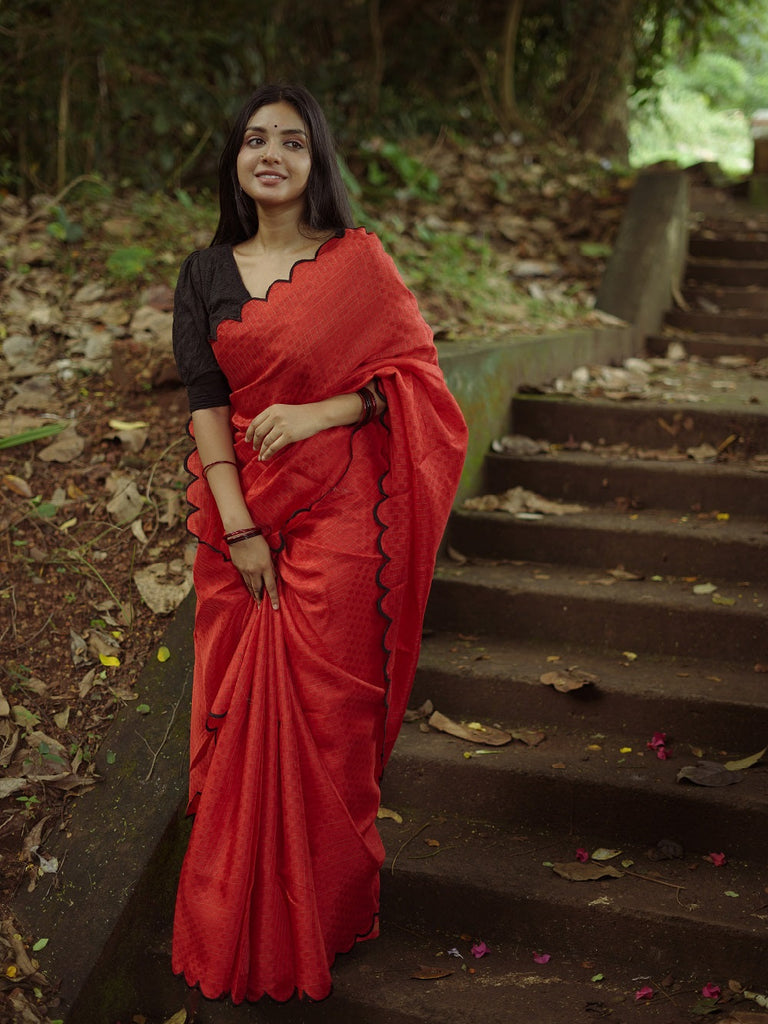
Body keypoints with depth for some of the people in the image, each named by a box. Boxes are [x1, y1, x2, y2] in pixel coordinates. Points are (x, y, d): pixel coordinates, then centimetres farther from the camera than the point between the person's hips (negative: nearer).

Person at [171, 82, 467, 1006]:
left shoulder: (358, 260, 2)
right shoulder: (206, 273, 7)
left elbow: (410, 373, 1)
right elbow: (204, 402, 0)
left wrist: (317, 413, -14)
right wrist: (238, 529, -10)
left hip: (338, 513, -2)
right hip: (241, 511, 2)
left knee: (326, 710, 1)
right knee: (243, 712, 6)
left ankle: (323, 909, 21)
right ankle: (241, 920, 22)